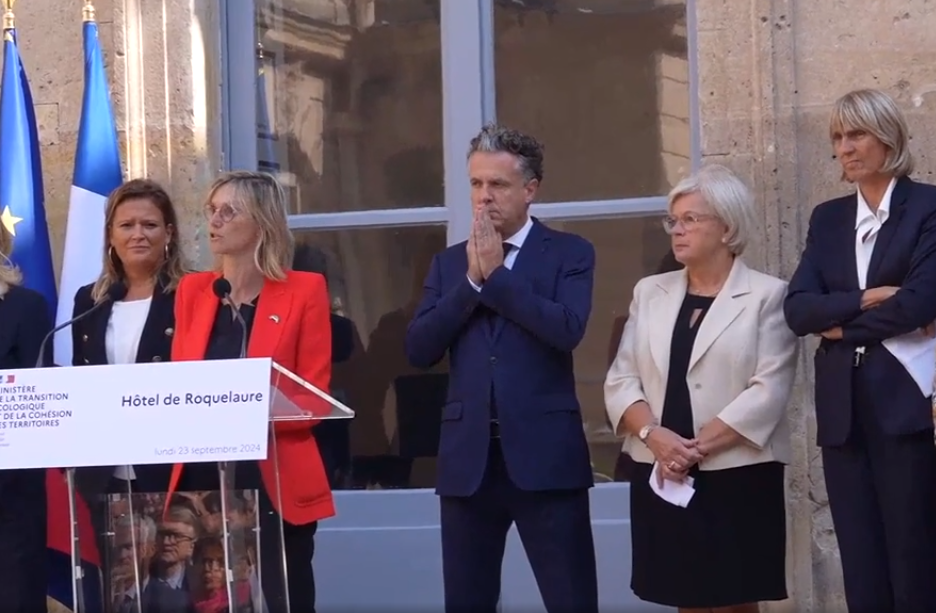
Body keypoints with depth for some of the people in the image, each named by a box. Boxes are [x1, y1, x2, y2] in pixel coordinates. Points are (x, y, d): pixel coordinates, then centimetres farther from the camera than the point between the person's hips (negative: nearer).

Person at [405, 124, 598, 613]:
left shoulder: (569, 253, 3)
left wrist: (496, 274, -11)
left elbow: (568, 330, -15)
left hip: (544, 453, -4)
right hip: (468, 457, 4)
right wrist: (471, 281, -7)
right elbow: (419, 350, 2)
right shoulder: (448, 263, 13)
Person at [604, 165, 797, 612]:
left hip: (737, 474, -4)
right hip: (662, 476, 4)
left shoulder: (767, 294, -2)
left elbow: (768, 390, -11)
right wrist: (653, 434, -12)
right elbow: (621, 380, 6)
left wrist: (698, 445, -15)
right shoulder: (650, 292, 13)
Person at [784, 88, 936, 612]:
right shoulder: (828, 218, 15)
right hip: (842, 410, 5)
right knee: (861, 565, 4)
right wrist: (865, 299, -12)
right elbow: (798, 308, 3)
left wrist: (840, 326, -3)